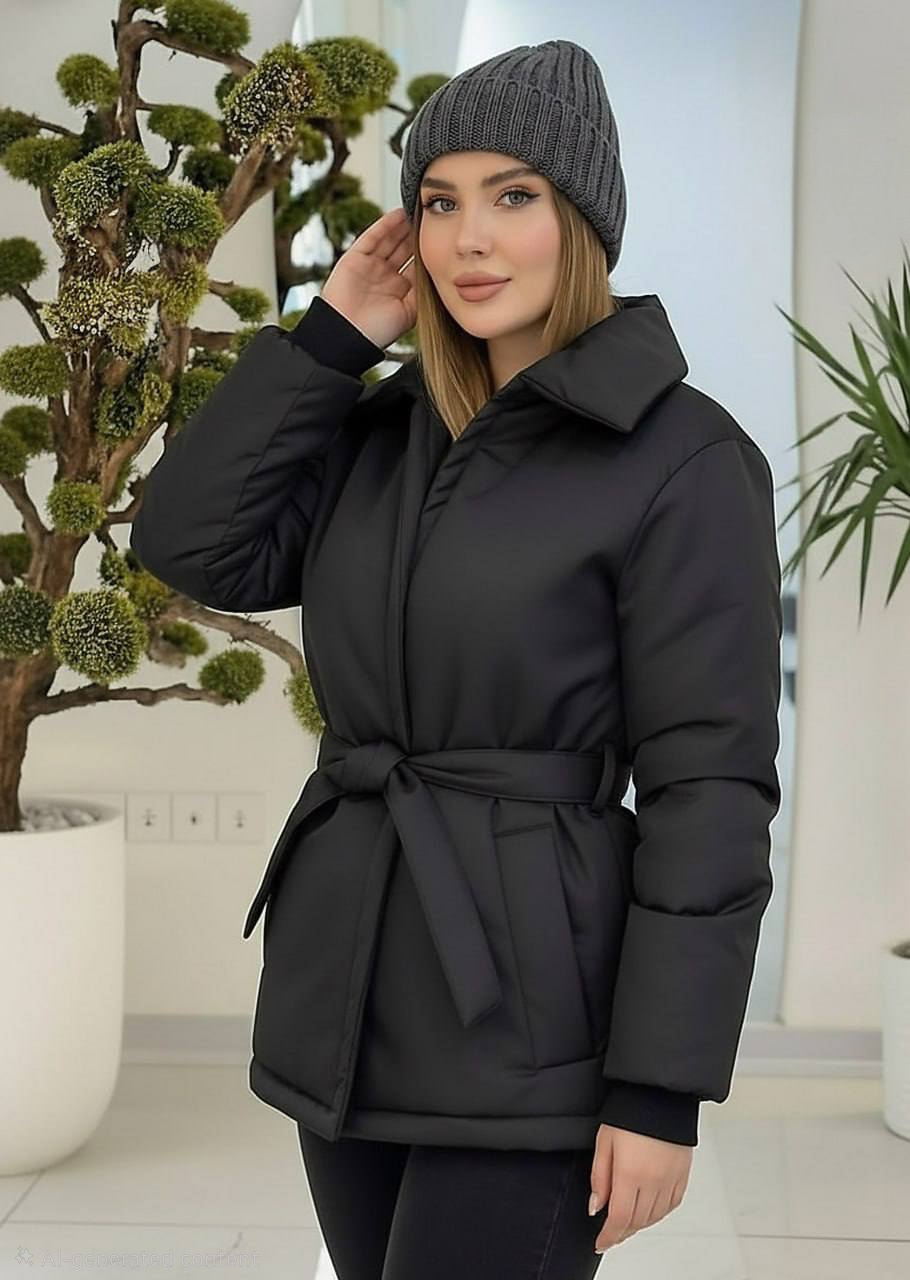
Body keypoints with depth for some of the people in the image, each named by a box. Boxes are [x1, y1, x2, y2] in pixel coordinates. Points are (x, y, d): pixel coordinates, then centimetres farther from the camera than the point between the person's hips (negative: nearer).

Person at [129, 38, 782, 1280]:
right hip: (349, 986, 7)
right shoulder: (386, 429, 10)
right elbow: (194, 545, -1)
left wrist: (662, 1090, -15)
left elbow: (710, 783, -13)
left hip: (530, 1010, -7)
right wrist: (335, 330, -1)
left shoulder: (688, 459, -10)